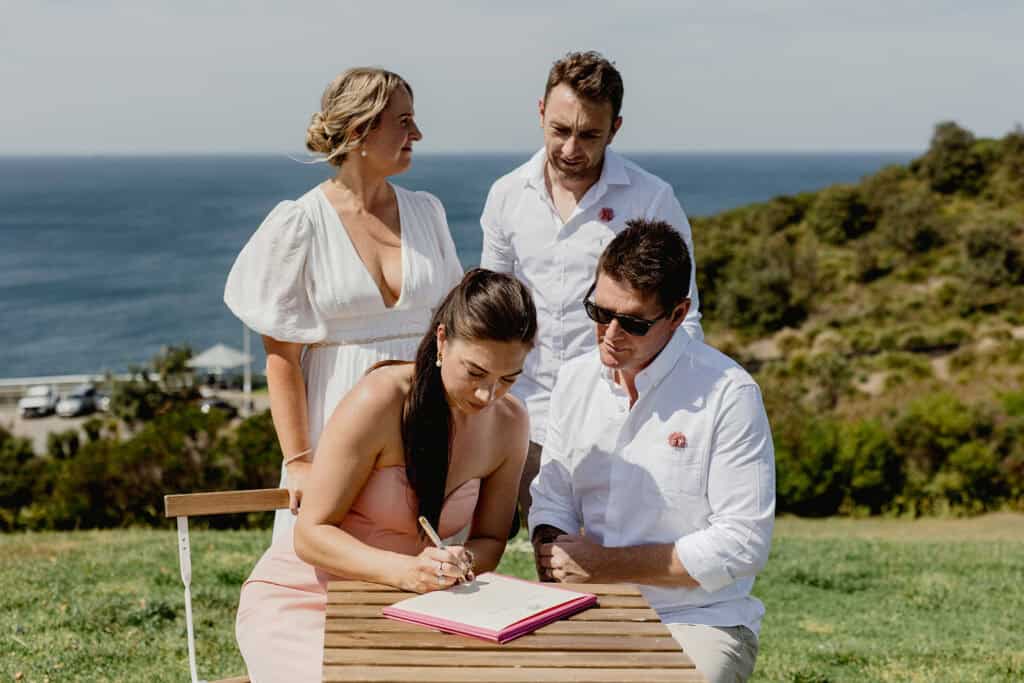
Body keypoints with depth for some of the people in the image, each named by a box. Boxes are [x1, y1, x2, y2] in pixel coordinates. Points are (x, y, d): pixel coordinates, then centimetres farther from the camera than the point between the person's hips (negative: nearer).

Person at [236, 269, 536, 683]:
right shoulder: (380, 401, -22)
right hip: (302, 601, -4)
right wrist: (406, 570, -34)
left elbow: (489, 540, 4)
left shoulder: (509, 422, -5)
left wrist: (462, 562, -20)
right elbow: (311, 534, -18)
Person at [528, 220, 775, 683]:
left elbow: (743, 544, -13)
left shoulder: (728, 393, -12)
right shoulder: (575, 380, 5)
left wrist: (606, 564, -13)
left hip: (700, 623, -4)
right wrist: (558, 577, -8)